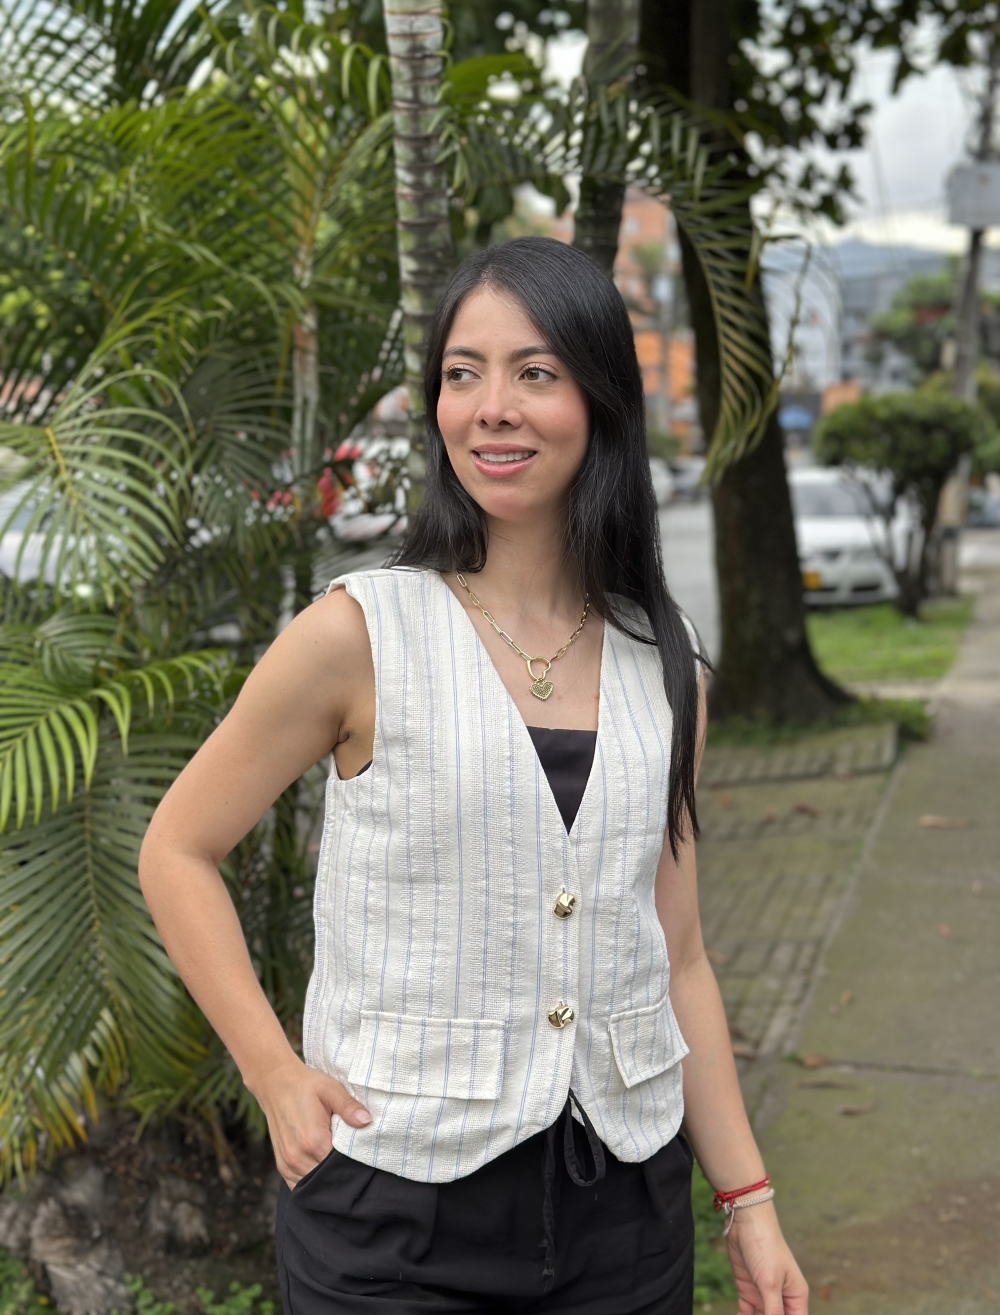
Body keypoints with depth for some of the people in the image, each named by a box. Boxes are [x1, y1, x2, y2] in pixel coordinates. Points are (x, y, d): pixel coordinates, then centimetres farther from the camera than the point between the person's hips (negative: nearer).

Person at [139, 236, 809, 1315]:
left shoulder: (664, 671, 2)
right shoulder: (359, 634, -10)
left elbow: (674, 957, 8)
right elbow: (177, 853, -2)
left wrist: (749, 1204, 8)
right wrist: (276, 1077, -10)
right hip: (398, 1210, -3)